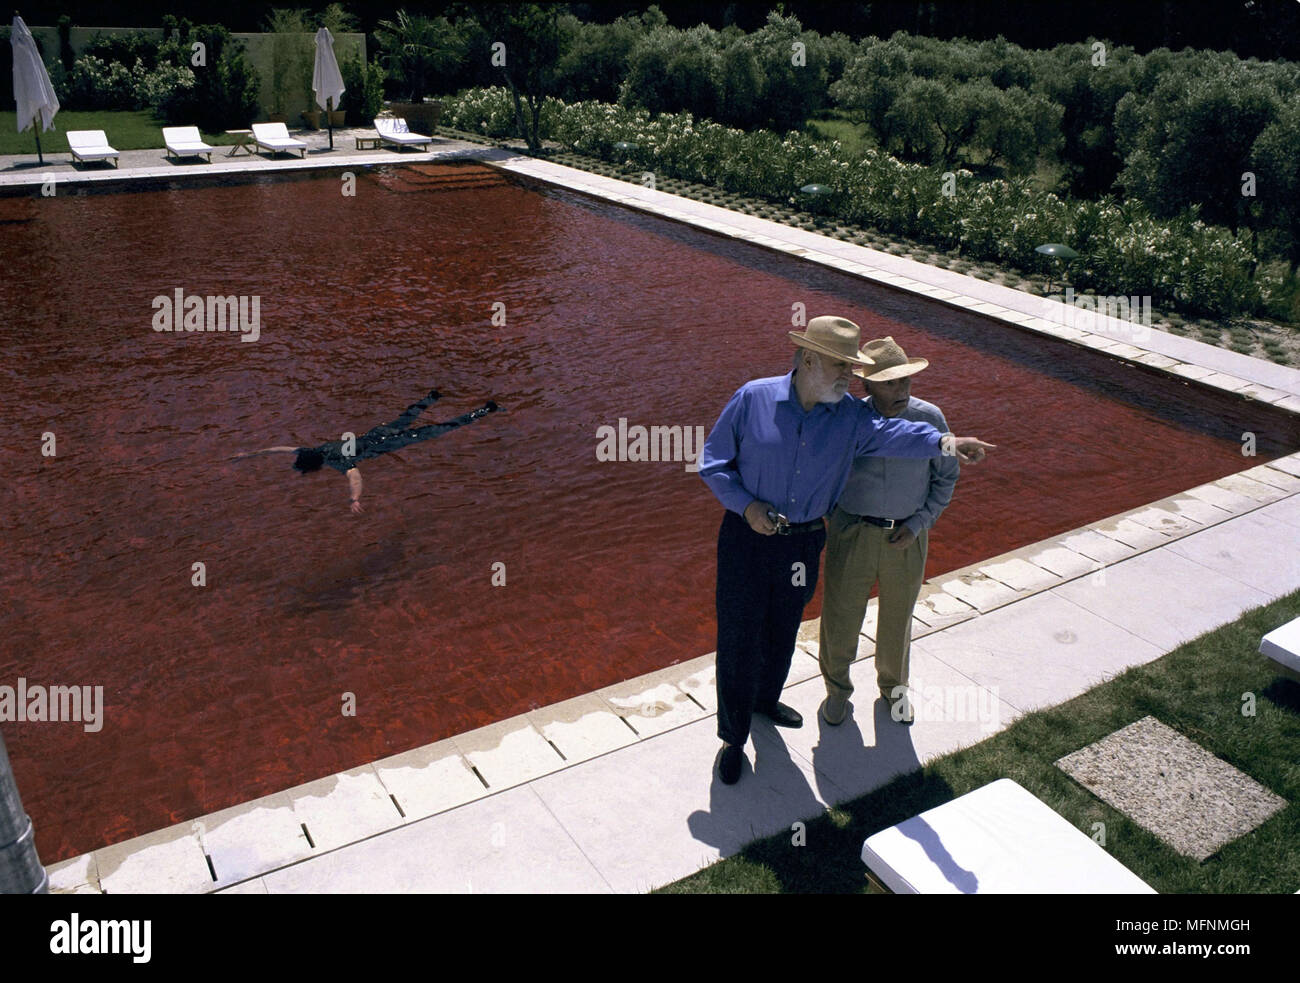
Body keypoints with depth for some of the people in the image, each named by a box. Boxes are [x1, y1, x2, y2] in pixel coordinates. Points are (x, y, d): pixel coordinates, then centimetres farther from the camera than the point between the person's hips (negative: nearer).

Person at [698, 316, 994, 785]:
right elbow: (712, 461, -5)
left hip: (803, 543, 4)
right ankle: (733, 737, 18)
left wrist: (942, 441, -43)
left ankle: (766, 699, 49)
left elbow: (891, 432, -24)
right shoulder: (753, 398, -10)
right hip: (747, 538, -3)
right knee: (739, 638, 1)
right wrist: (746, 504, -18)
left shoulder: (850, 417, -4)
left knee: (783, 632, 20)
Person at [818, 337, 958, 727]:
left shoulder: (929, 419, -11)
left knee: (898, 617, 20)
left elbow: (947, 476, 2)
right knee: (841, 615, 10)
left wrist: (919, 523, -7)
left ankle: (893, 687, 47)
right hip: (851, 534, -1)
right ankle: (837, 689, 38)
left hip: (906, 537, 1)